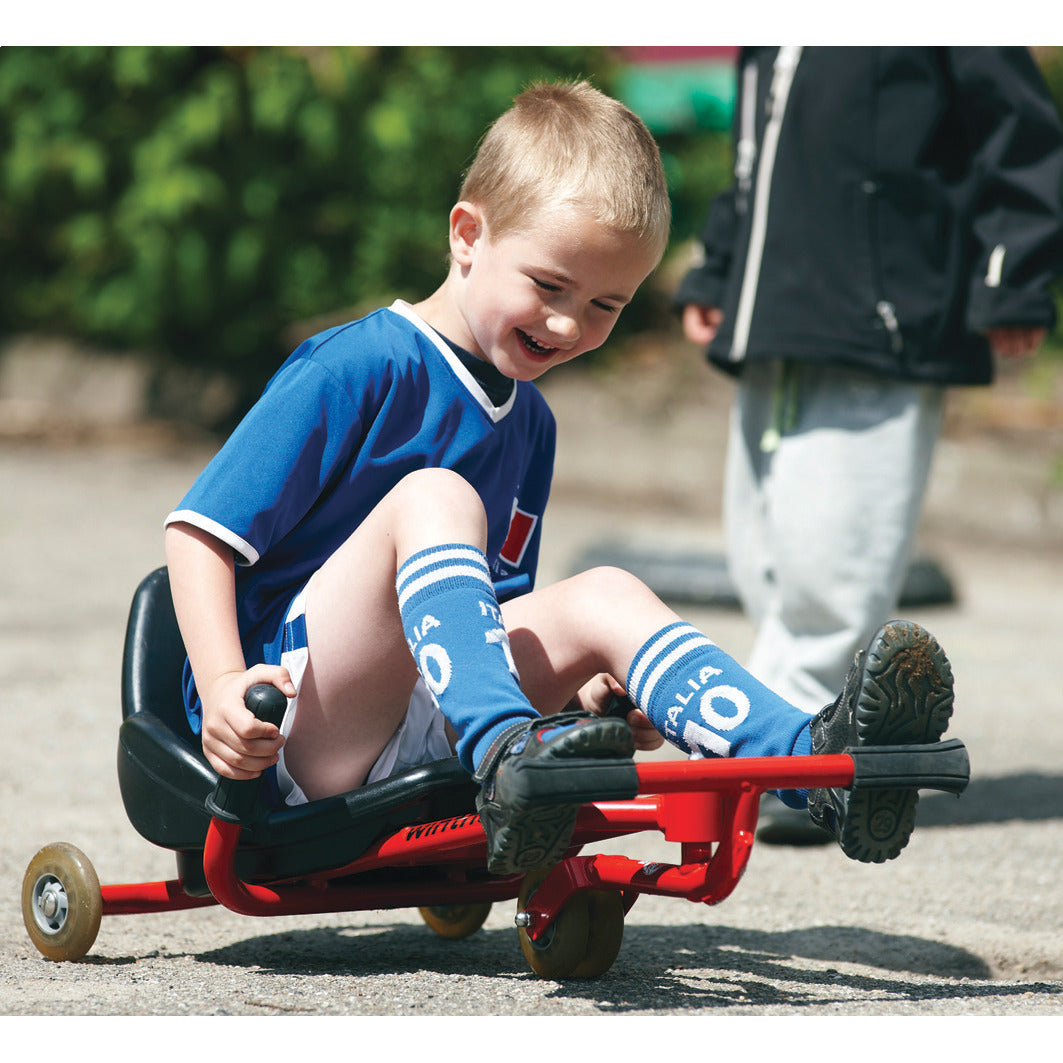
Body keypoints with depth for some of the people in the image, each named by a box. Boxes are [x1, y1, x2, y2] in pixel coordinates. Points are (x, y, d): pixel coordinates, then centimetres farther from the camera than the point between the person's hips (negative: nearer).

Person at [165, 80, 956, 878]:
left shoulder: (528, 426, 18)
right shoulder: (360, 369, -7)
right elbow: (201, 529, -10)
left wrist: (569, 690, 3)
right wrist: (223, 685, -24)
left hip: (419, 738, 7)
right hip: (291, 710, -7)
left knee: (603, 598, -14)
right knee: (433, 496, -27)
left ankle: (816, 762, -35)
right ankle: (505, 749, -52)